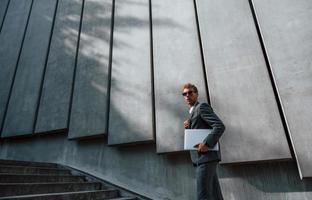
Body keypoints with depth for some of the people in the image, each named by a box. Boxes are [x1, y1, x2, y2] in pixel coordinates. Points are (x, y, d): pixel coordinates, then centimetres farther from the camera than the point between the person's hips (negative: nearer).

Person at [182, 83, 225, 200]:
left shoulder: (202, 106, -4)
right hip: (202, 157, 9)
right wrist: (189, 127, 6)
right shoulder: (193, 112, 24)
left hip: (207, 156, -9)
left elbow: (220, 126, -15)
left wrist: (206, 144, -22)